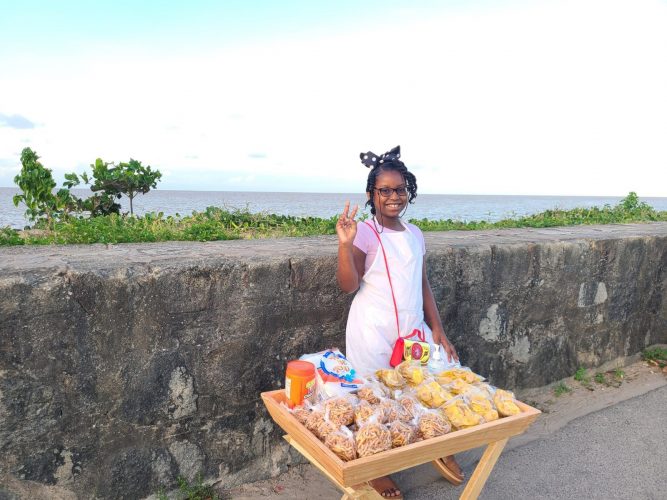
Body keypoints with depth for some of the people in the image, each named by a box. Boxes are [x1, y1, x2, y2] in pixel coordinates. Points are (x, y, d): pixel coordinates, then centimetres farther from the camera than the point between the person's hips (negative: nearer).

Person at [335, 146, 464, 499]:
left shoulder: (415, 234, 9)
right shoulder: (364, 234, -10)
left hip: (413, 329, 6)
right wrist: (344, 244, -28)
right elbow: (348, 285, -15)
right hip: (373, 333, -6)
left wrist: (437, 330, 8)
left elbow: (423, 285, 13)